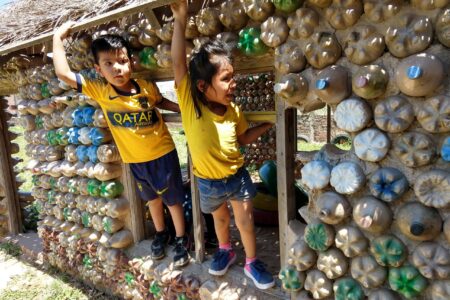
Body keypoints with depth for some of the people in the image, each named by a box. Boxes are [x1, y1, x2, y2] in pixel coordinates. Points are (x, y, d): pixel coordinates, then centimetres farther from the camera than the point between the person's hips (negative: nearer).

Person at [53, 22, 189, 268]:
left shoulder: (147, 87, -15)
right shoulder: (100, 92, -14)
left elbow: (160, 102, 7)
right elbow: (64, 74, -19)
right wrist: (58, 37, -10)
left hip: (163, 154, -2)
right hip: (135, 160, 3)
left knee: (173, 199, 11)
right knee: (152, 198, 23)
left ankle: (181, 240, 31)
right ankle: (161, 233, 47)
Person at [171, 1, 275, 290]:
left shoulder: (233, 110, -13)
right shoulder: (189, 102, -23)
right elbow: (178, 64, -35)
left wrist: (266, 125, -4)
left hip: (238, 176, 1)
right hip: (209, 182, -1)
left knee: (245, 220, 14)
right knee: (220, 218, 24)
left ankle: (252, 261, 37)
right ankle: (225, 250, 52)